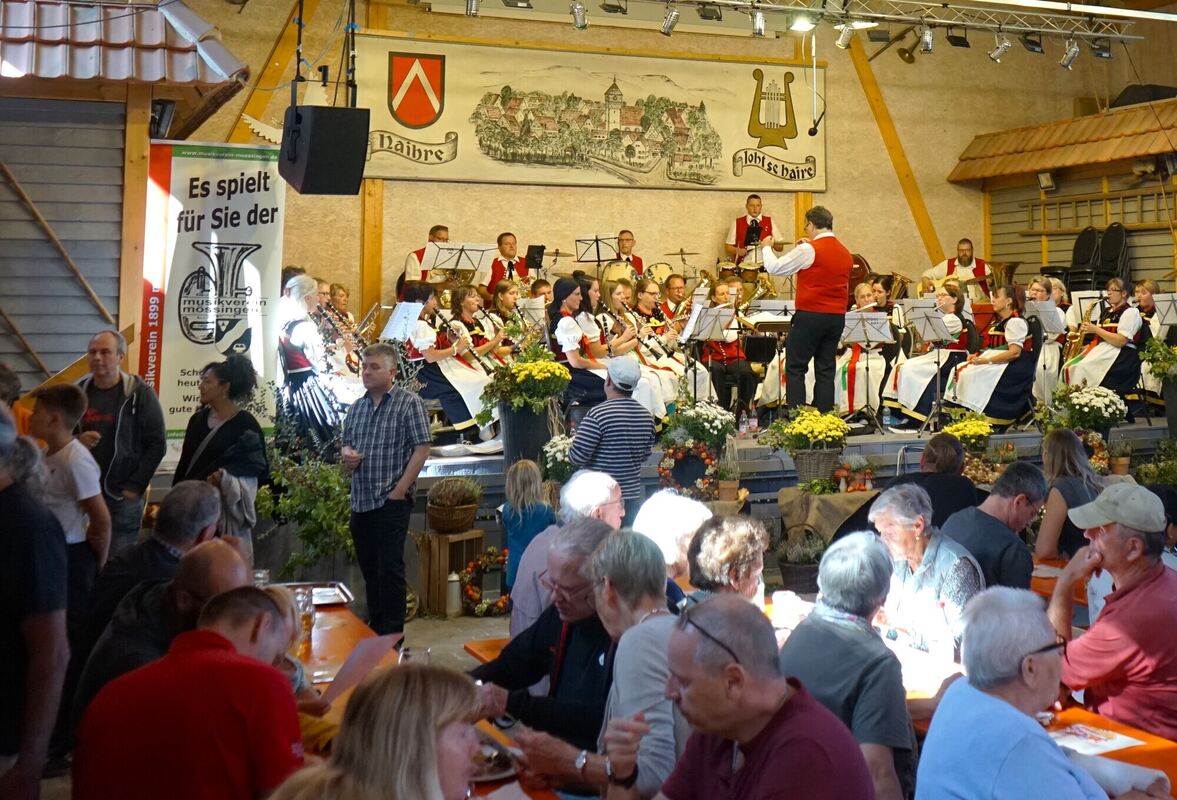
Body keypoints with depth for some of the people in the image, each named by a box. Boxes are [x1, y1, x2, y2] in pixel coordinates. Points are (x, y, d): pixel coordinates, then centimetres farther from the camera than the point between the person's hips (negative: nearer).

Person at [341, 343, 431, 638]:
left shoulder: (409, 403, -5)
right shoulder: (357, 407, 14)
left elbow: (421, 449, -11)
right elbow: (347, 442, 24)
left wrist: (399, 490, -16)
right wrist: (347, 455, -1)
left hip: (391, 501, -7)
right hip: (360, 501, 7)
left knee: (390, 568, -5)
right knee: (369, 568, 14)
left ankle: (392, 635, 2)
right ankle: (375, 628, 26)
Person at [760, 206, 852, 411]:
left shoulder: (808, 250, -10)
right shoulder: (845, 254, 10)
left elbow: (774, 267, -5)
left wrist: (766, 248, 14)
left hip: (810, 316, -6)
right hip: (837, 317, 6)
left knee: (795, 368, 0)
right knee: (826, 369, 9)